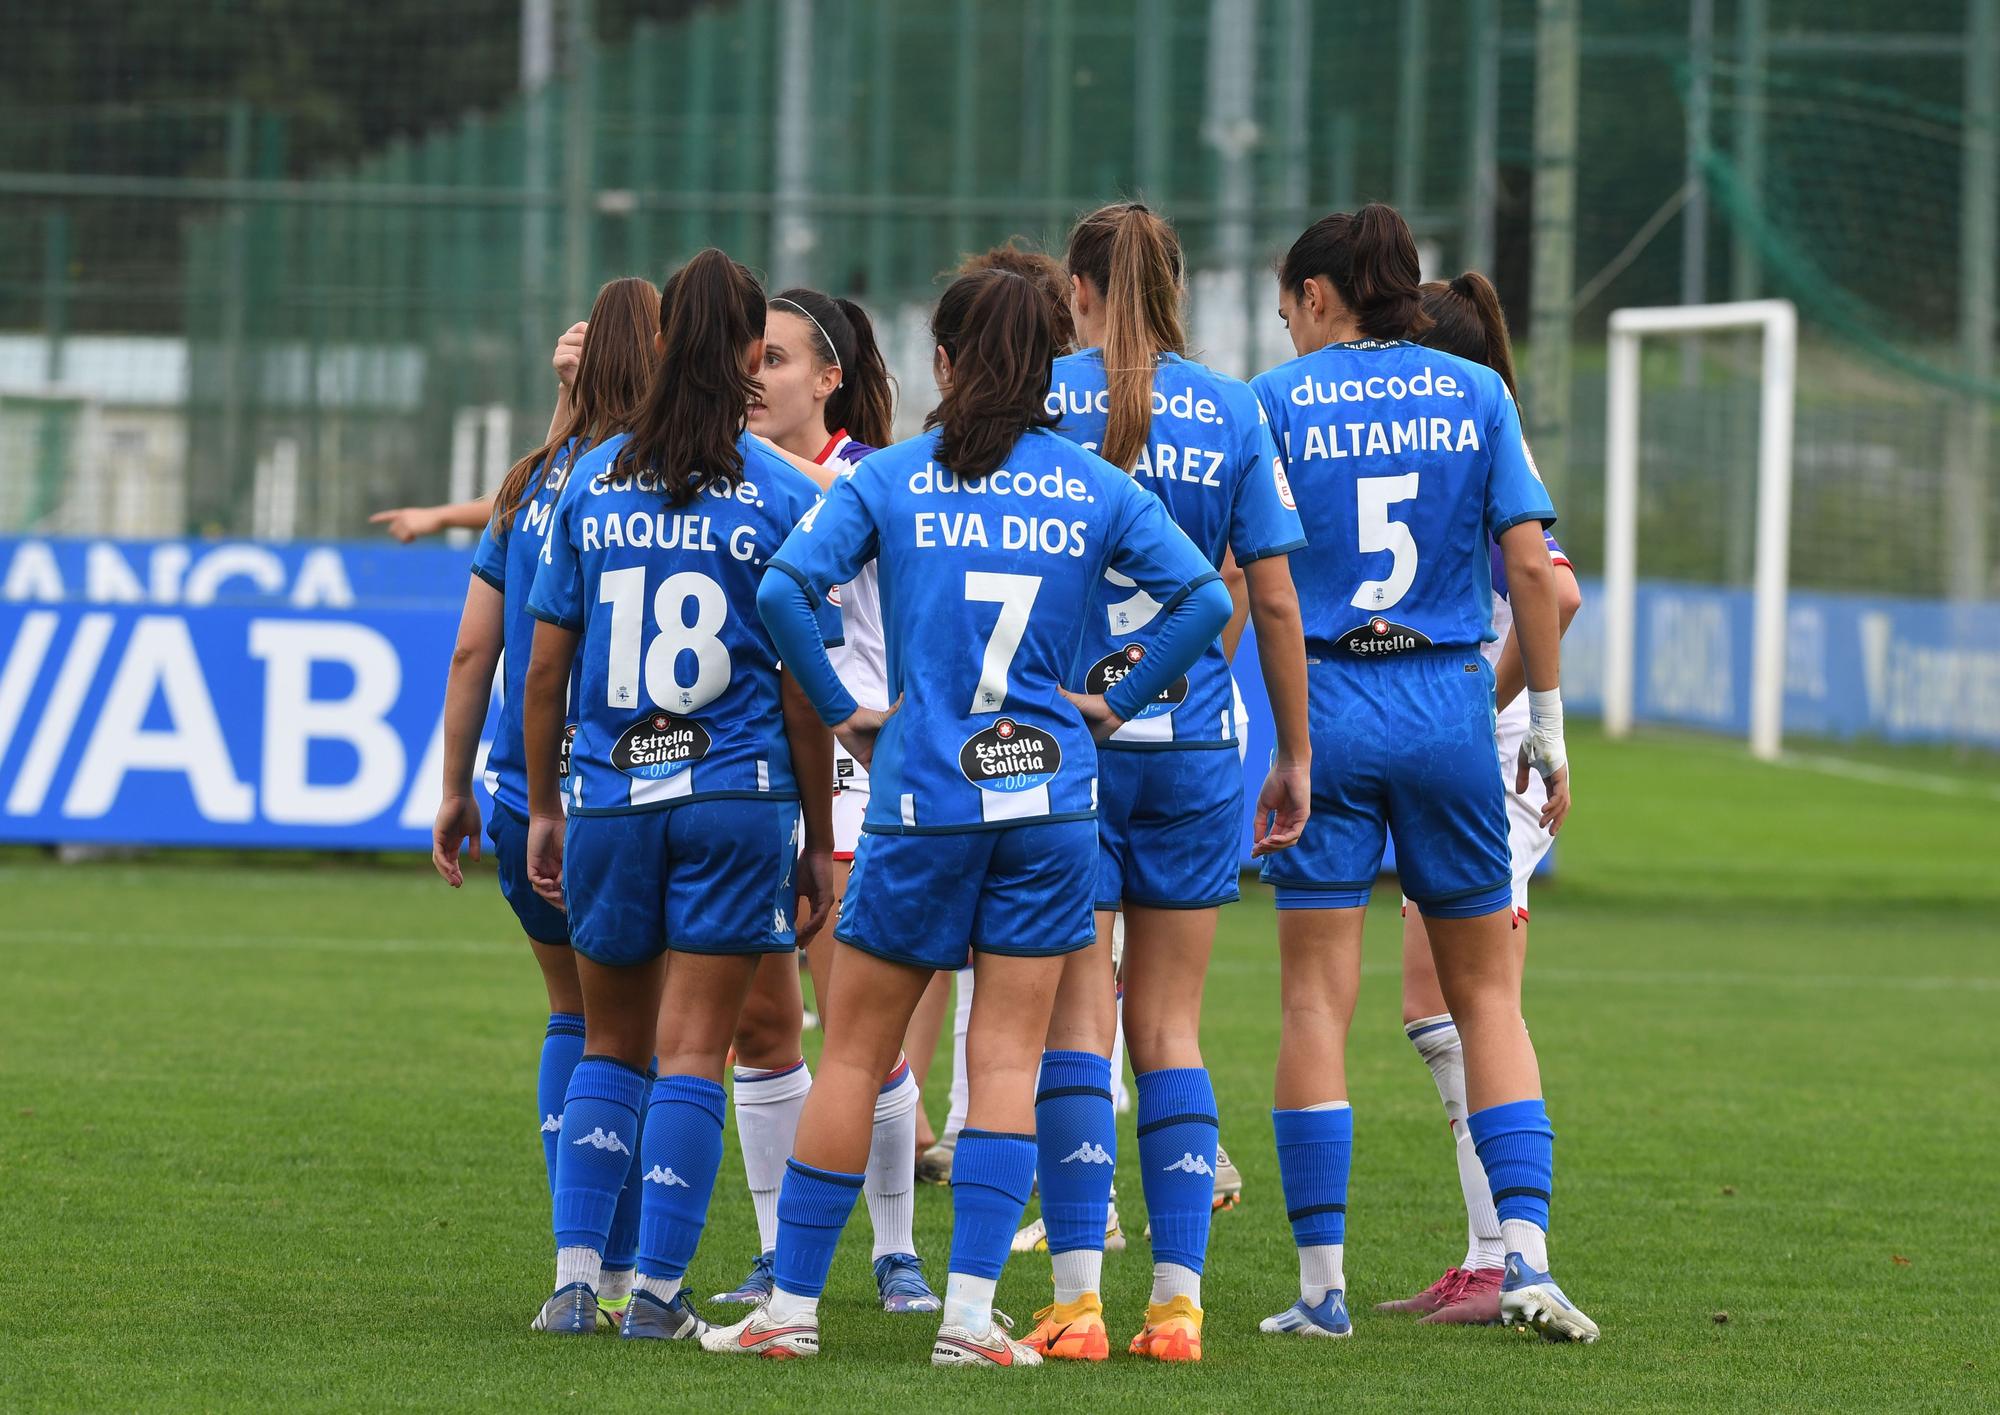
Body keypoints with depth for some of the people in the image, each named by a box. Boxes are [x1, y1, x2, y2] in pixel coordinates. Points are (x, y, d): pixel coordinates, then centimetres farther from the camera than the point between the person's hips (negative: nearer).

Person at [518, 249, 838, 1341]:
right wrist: (817, 841, 5)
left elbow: (545, 665, 5)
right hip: (736, 799, -2)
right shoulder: (784, 498, -4)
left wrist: (542, 810, 15)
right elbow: (803, 688, -3)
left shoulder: (593, 483, 3)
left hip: (609, 798, 2)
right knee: (692, 1055, 2)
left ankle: (575, 1279, 5)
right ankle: (657, 1292, 0)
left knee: (610, 1047, 15)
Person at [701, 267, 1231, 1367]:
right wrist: (1117, 702, 4)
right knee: (1007, 1060, 3)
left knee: (854, 1053, 8)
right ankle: (971, 1314, -4)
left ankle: (791, 1306, 10)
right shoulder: (1096, 490, 3)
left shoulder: (890, 480, -1)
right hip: (1049, 798, 1)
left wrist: (839, 712, -1)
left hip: (922, 795, -1)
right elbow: (1204, 597, -5)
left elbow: (785, 587, -12)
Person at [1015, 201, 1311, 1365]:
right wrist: (1296, 755, 11)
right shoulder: (1234, 414, 3)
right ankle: (1178, 1300, 3)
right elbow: (1275, 600, 3)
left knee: (1075, 1021, 1)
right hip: (1196, 741, 2)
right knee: (1170, 1028, 8)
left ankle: (1078, 1299, -7)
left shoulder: (1037, 403, -3)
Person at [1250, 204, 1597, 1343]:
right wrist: (1547, 725, 6)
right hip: (1450, 702, 2)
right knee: (1487, 990, 11)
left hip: (1322, 704, -2)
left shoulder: (1277, 403, 0)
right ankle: (1526, 1253, -1)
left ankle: (1323, 1283, 0)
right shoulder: (1476, 395, 4)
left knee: (1318, 999, 2)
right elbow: (1531, 565, 0)